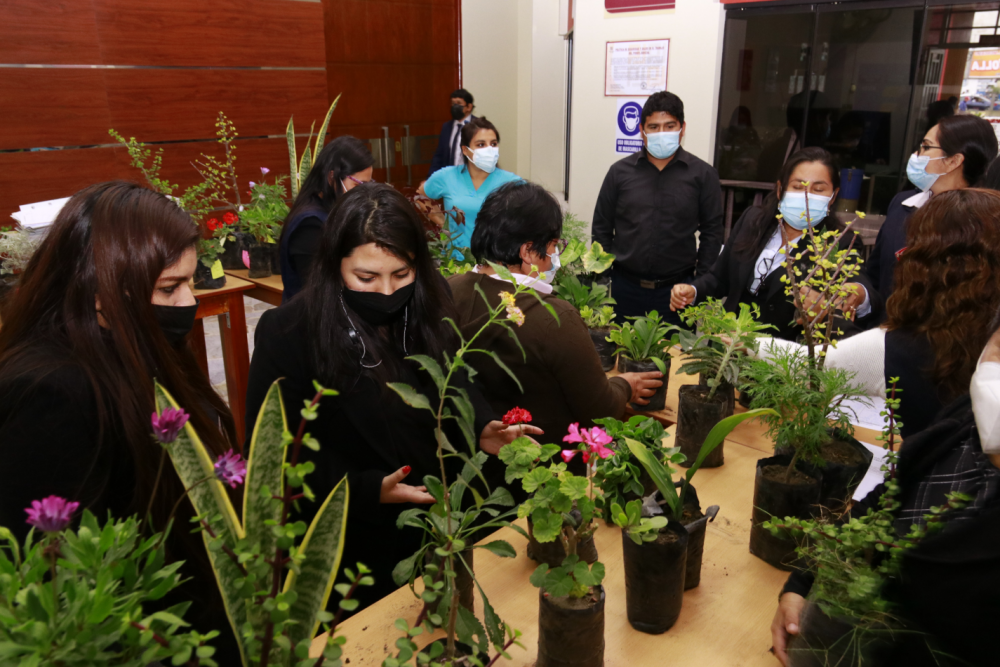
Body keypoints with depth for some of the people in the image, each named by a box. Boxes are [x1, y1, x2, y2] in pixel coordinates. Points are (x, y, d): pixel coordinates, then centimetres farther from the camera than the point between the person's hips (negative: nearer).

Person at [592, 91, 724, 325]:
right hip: (625, 288, 1)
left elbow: (712, 233, 4)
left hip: (678, 290, -1)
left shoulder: (702, 174, 1)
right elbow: (601, 228, 8)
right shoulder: (620, 171, 4)